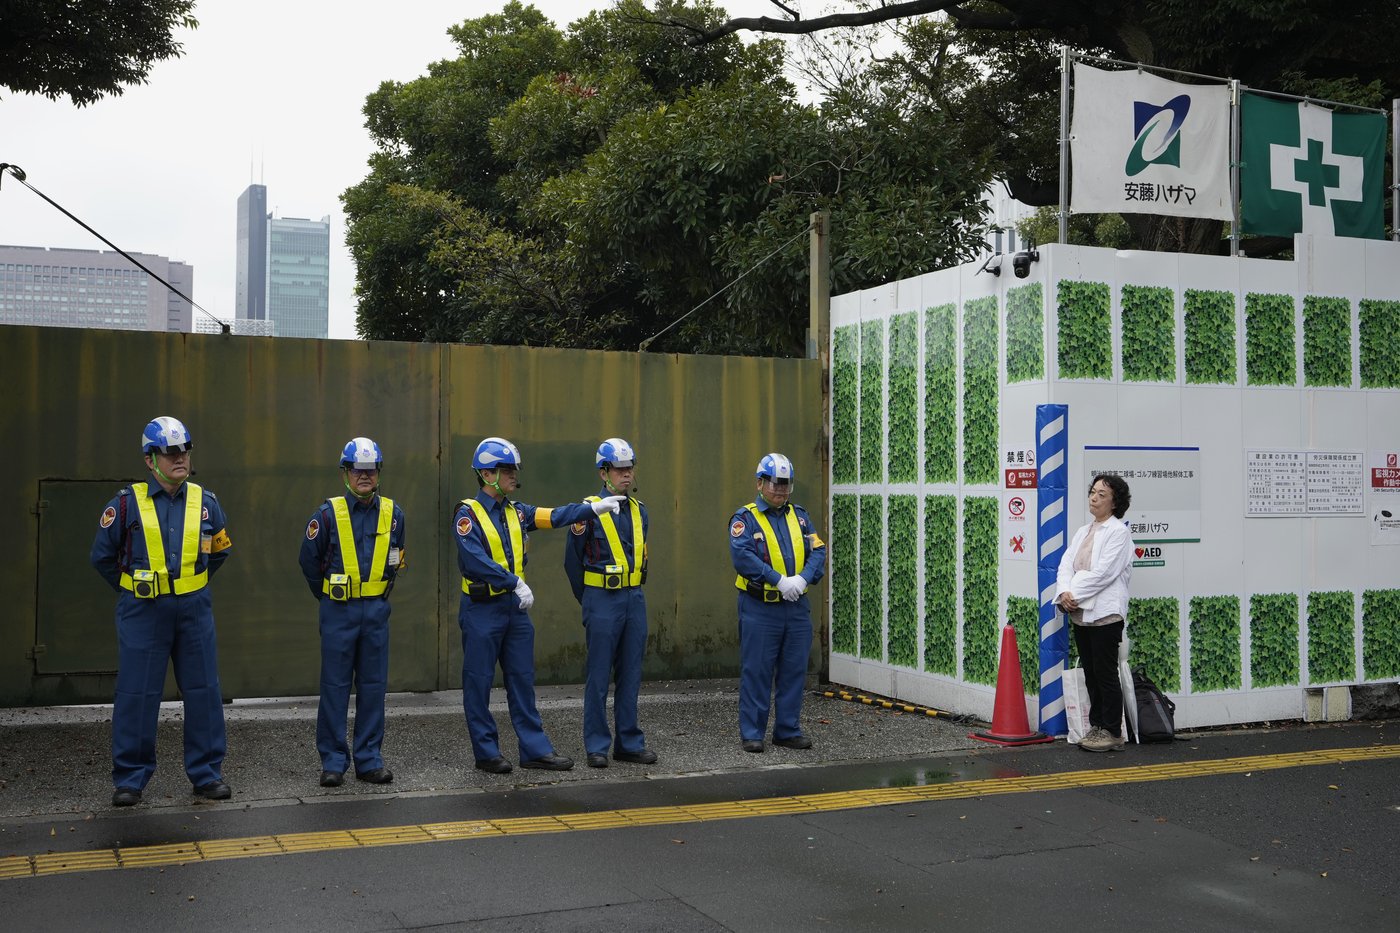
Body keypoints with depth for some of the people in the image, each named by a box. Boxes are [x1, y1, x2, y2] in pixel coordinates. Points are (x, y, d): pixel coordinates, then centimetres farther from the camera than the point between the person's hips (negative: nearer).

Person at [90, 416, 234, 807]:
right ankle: (130, 778, 12)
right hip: (142, 612, -2)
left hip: (193, 609, 3)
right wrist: (132, 590, 8)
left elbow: (220, 551, 19)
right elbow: (103, 555, 6)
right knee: (137, 694, 1)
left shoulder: (205, 502, 3)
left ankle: (207, 773, 15)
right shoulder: (127, 503, -5)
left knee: (203, 691, 5)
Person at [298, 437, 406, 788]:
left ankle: (369, 759, 14)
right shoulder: (329, 513, -6)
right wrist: (327, 595, 11)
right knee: (335, 686, 1)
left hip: (376, 610, 3)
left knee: (373, 685, 6)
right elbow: (309, 559, 4)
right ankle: (333, 761, 8)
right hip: (339, 610, -3)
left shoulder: (393, 514, 4)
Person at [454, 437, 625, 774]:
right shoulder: (468, 514, -10)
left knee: (522, 680, 8)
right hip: (482, 609, -7)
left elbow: (555, 516, 1)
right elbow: (476, 560, -21)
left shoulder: (516, 512, 10)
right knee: (479, 683, 3)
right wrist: (516, 582, -22)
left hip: (515, 607, 7)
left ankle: (535, 749, 13)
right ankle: (486, 752, 13)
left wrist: (593, 507, -10)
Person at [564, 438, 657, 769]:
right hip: (602, 601, -5)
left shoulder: (639, 510, 11)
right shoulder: (589, 510, -7)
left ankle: (629, 743, 17)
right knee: (599, 676, 0)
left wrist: (632, 593, 16)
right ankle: (597, 747, 8)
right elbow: (573, 561, 0)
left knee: (630, 675, 9)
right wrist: (588, 601, 8)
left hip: (634, 599, 5)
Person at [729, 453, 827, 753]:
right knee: (757, 672, 0)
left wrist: (803, 578, -15)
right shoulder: (745, 519, -3)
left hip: (797, 607, 5)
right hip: (759, 607, -5)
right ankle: (752, 733, 9)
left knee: (794, 671, 9)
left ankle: (788, 731, 19)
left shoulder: (799, 516, 13)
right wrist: (779, 580, -23)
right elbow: (742, 556, -18)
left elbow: (817, 551, 4)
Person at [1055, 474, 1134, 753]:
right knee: (1090, 674, 11)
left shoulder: (1118, 532, -6)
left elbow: (1103, 573, -16)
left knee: (1106, 674, -3)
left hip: (1104, 613, -7)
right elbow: (1066, 564, 7)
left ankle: (1112, 732, 5)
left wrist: (1075, 594, -15)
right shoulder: (1083, 532, 17)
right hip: (1080, 614, 7)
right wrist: (1064, 592, -11)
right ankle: (1096, 727, 19)